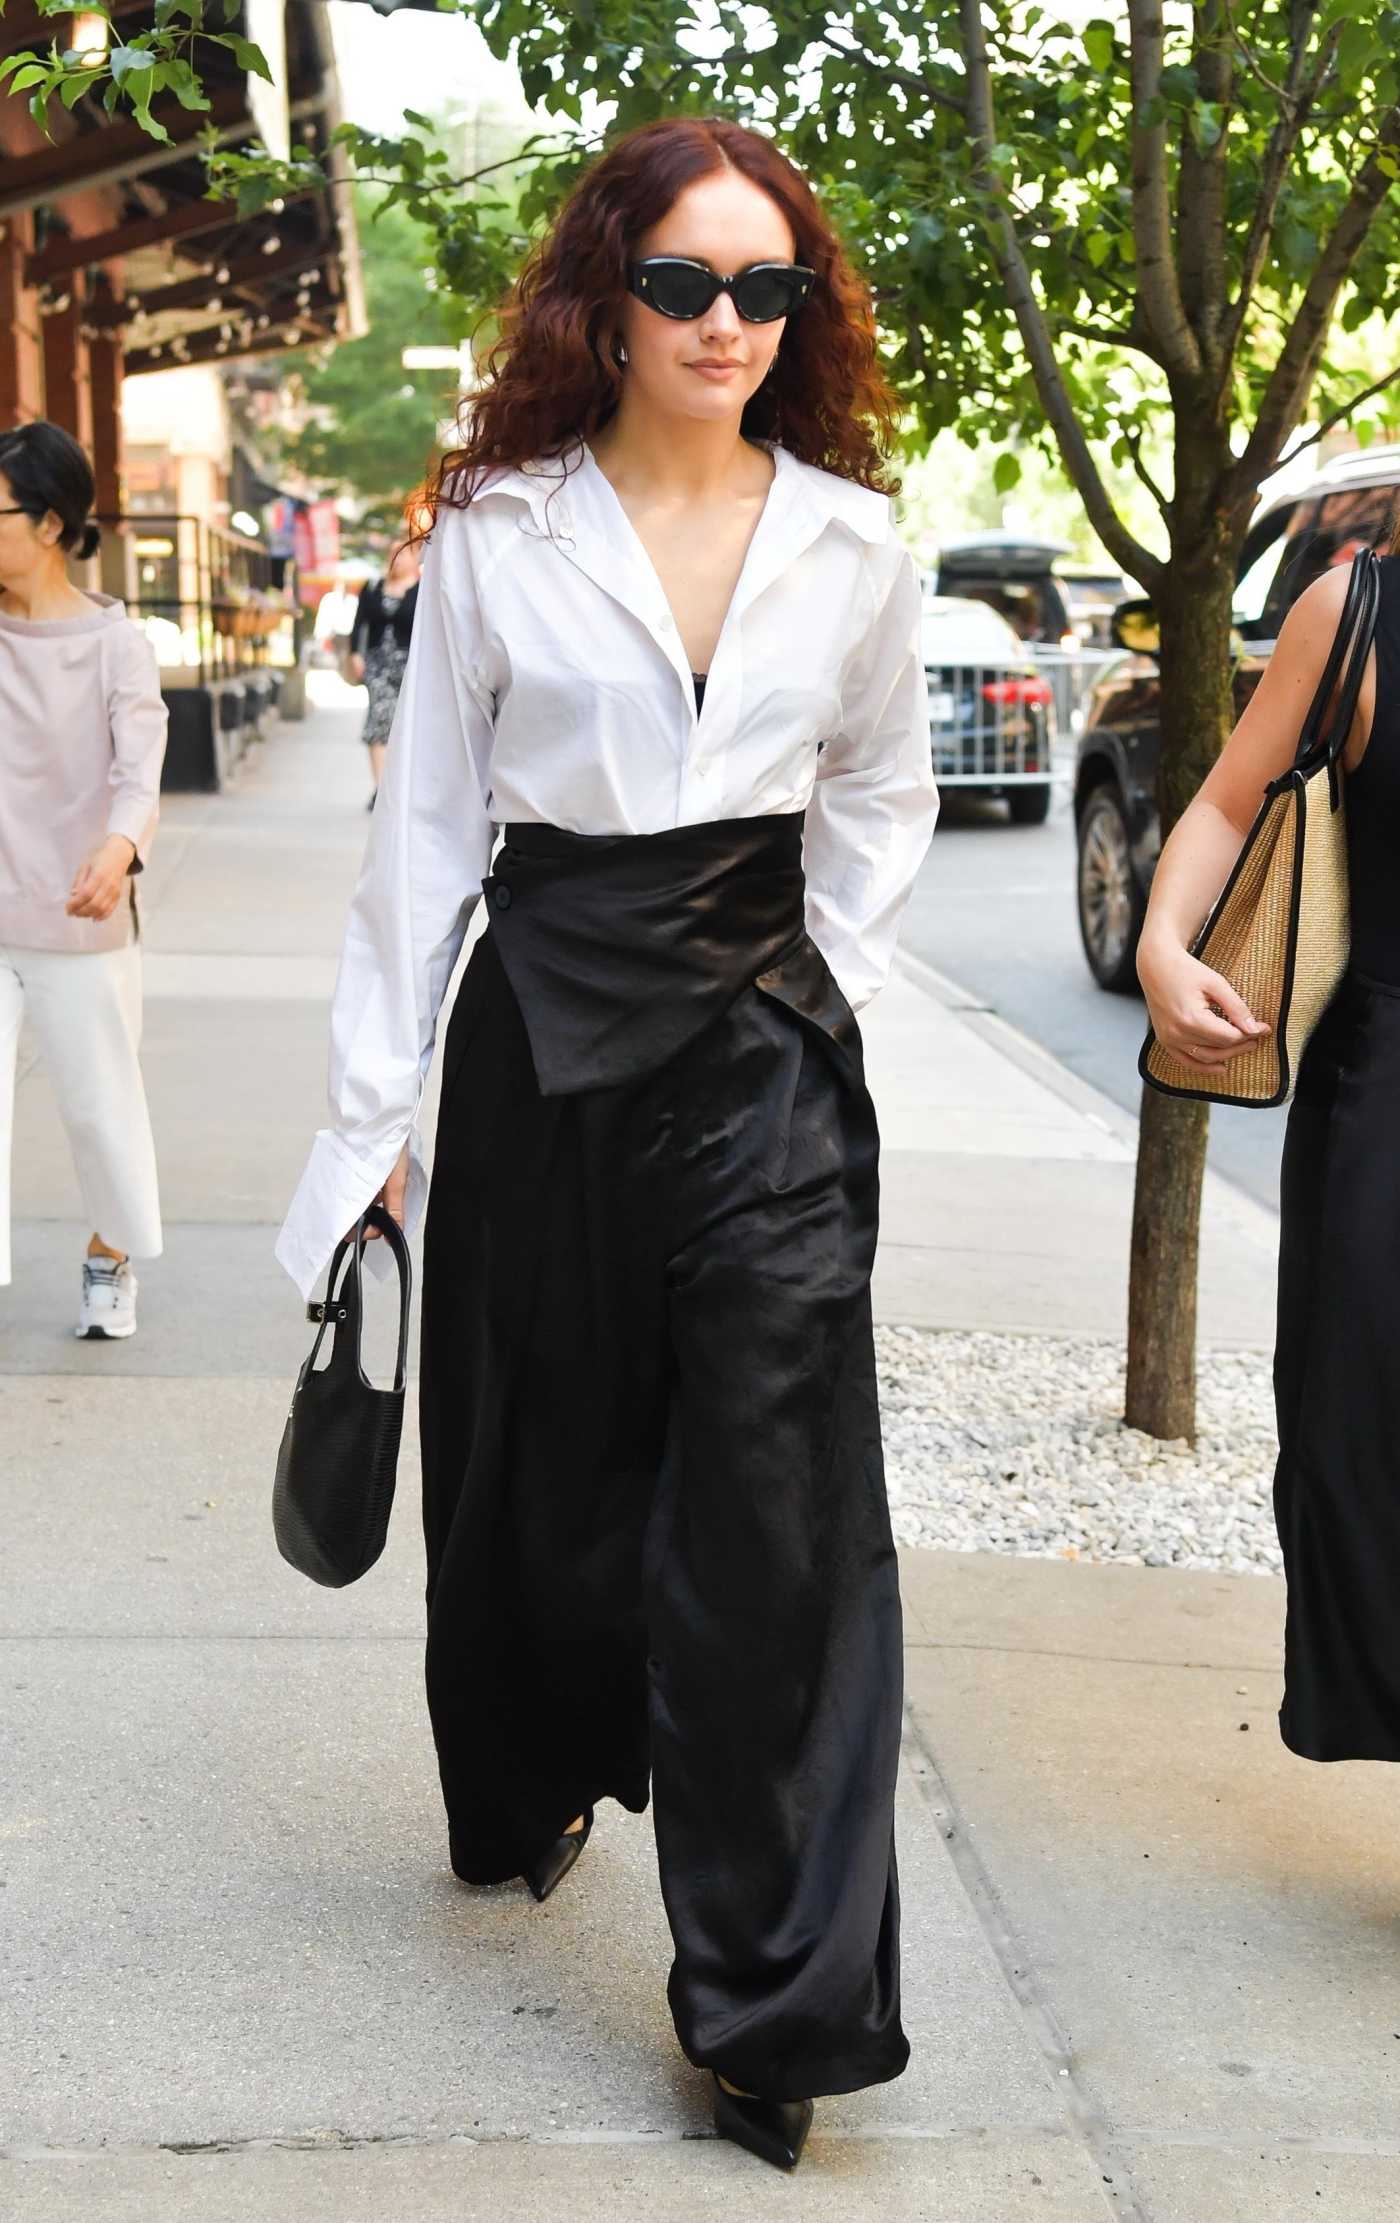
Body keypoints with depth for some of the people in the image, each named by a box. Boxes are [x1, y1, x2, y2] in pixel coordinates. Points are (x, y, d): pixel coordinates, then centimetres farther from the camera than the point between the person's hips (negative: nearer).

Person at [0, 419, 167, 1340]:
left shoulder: (114, 642, -8)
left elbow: (139, 771, -19)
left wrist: (118, 848, -39)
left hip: (77, 918, -2)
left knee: (100, 1100, 12)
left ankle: (112, 1260, 36)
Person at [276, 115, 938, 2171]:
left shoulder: (854, 547, 4)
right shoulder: (498, 533, 0)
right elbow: (427, 821, 2)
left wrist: (825, 992, 7)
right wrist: (376, 1107, 0)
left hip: (763, 1056, 0)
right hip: (542, 1037, 0)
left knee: (782, 1517, -6)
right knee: (536, 1467, 13)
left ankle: (775, 2004, 2)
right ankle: (528, 1793, 43)